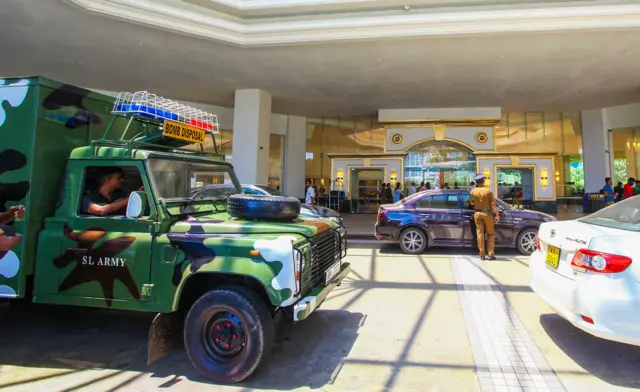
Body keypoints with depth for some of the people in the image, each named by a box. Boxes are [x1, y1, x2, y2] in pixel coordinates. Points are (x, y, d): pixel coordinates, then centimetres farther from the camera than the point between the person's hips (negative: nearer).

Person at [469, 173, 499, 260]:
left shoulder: (473, 191, -1)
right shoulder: (488, 190, -8)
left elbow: (472, 203, 4)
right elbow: (493, 203, -10)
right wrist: (497, 214, -8)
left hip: (477, 213, 2)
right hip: (487, 213, -2)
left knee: (480, 233, 5)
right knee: (490, 234, 8)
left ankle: (482, 254, 5)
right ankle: (491, 254, 5)